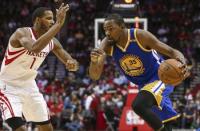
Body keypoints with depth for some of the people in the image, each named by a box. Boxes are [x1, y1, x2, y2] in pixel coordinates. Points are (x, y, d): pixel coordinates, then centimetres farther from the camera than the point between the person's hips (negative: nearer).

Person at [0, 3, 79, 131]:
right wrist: (59, 24, -43)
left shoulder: (52, 41, -1)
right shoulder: (22, 33, -23)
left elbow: (71, 63, 8)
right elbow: (35, 48, -46)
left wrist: (72, 64, -19)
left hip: (29, 86, 8)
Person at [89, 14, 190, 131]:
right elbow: (95, 76, -18)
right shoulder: (107, 45, -15)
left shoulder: (140, 36, -26)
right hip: (144, 84, 6)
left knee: (138, 105, -31)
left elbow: (172, 52, -22)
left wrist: (182, 64, -45)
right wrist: (94, 61, -40)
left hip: (160, 77, -6)